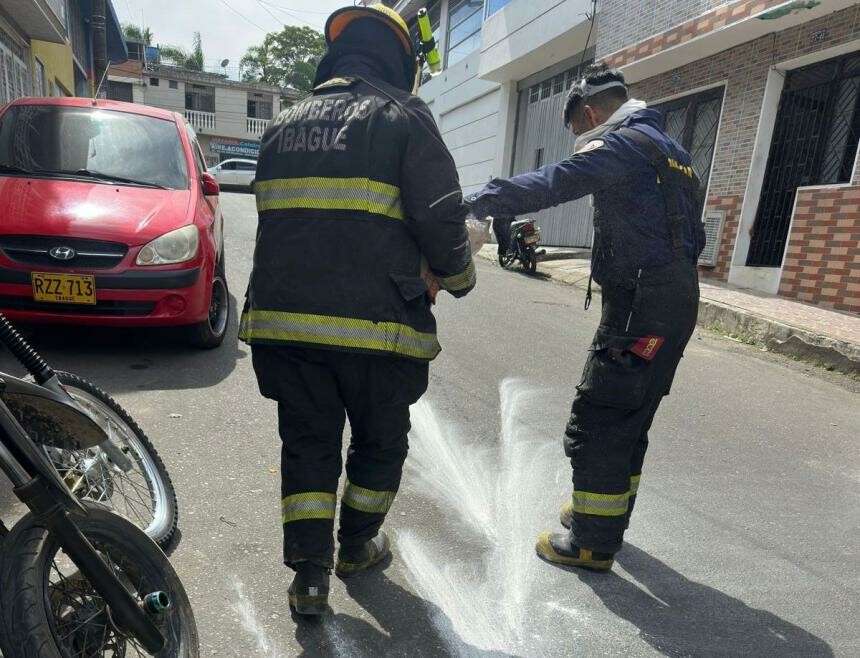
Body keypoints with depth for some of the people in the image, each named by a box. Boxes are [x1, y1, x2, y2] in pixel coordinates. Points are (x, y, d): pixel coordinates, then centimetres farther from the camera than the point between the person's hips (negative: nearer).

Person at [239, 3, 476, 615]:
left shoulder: (286, 124, 16)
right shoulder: (403, 116, -1)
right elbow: (441, 219, -9)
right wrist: (458, 277, 9)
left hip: (284, 317, 5)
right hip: (374, 324, -4)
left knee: (307, 443, 16)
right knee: (380, 440, 18)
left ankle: (310, 572, 19)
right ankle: (357, 544, 35)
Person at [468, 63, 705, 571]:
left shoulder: (623, 143, -8)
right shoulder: (671, 150, 22)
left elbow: (551, 185, -24)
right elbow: (693, 237, 23)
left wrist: (476, 202, -24)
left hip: (639, 309, -10)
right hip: (677, 303, 10)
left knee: (596, 424, -3)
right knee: (629, 420, 19)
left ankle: (593, 543, 8)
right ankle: (606, 511, 34)